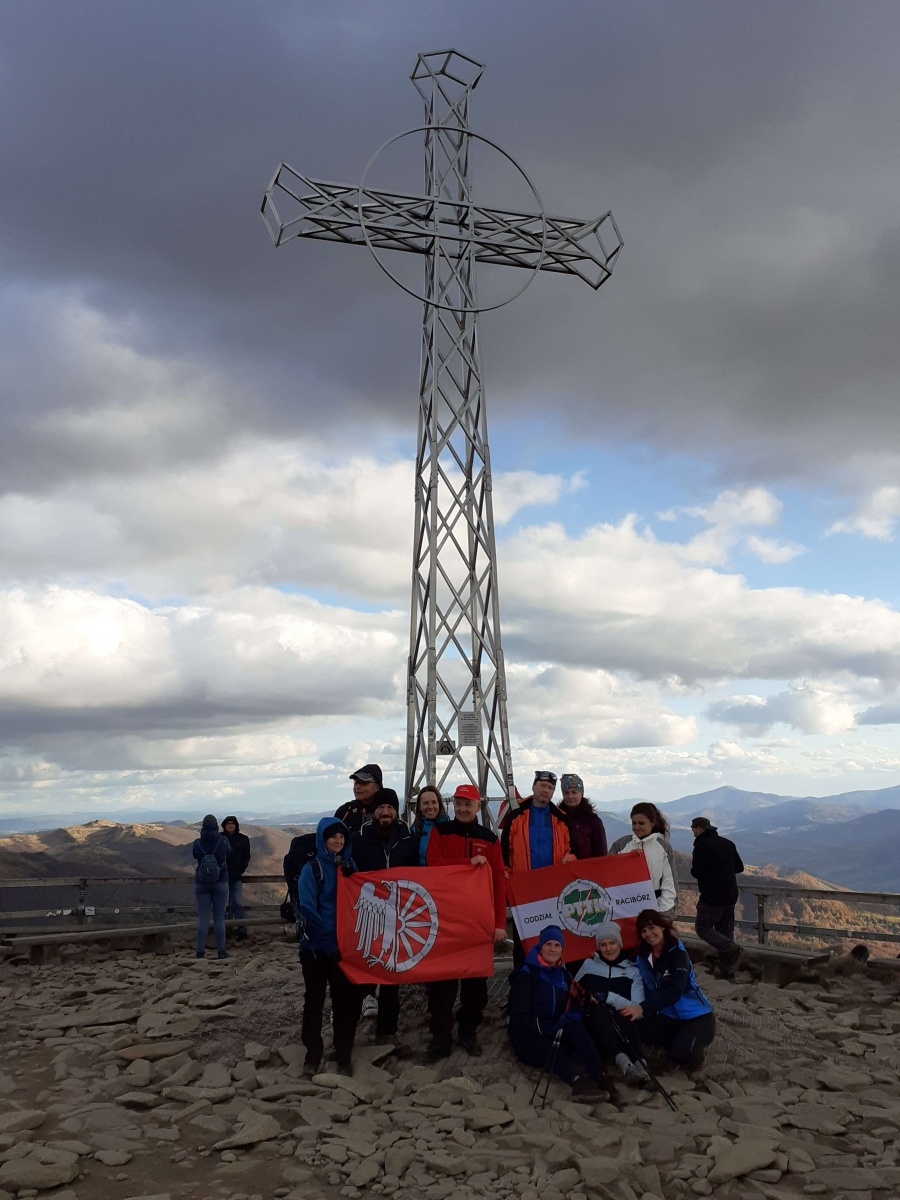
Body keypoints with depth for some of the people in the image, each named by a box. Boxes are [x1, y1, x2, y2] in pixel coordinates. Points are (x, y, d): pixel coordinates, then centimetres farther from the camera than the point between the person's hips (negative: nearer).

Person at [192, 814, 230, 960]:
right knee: (219, 918, 3)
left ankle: (200, 951, 5)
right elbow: (228, 854, 9)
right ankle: (221, 951, 5)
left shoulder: (197, 843, -6)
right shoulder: (223, 841, -9)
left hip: (201, 883, 1)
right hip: (220, 883, -1)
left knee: (202, 917, 6)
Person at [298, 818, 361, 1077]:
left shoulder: (350, 866, 7)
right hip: (316, 946, -3)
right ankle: (312, 1055, 16)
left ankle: (343, 1056, 16)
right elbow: (307, 909, -13)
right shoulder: (312, 868, -5)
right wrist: (327, 941, -17)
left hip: (344, 945, 3)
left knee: (345, 1000, 6)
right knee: (314, 1000, 5)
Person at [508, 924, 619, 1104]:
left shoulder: (564, 975, 13)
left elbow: (573, 1006, 9)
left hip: (556, 1033, 4)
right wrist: (547, 1028, -25)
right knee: (553, 1050, -37)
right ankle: (578, 1080, -61)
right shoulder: (526, 974, -6)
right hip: (528, 1036, -4)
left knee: (576, 1029, -29)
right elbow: (519, 1017, -12)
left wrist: (570, 1019, -16)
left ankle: (600, 1078, -45)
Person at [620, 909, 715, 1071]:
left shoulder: (678, 954, -18)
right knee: (638, 1031, -20)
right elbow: (648, 990, 1)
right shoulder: (642, 956, 1)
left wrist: (643, 1008, -42)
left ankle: (694, 1047, 5)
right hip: (669, 1015, 6)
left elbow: (673, 991, -31)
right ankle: (680, 1039, 3)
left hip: (696, 1015, -6)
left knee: (681, 1055, -30)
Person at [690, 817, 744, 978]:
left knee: (702, 927, 2)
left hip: (712, 896, -7)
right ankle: (726, 968, 11)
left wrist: (693, 865, 3)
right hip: (730, 895, 8)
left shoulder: (702, 845, -13)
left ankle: (731, 948, -16)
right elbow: (739, 867, 15)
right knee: (725, 930, 13)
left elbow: (697, 872, -18)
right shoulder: (728, 843, 10)